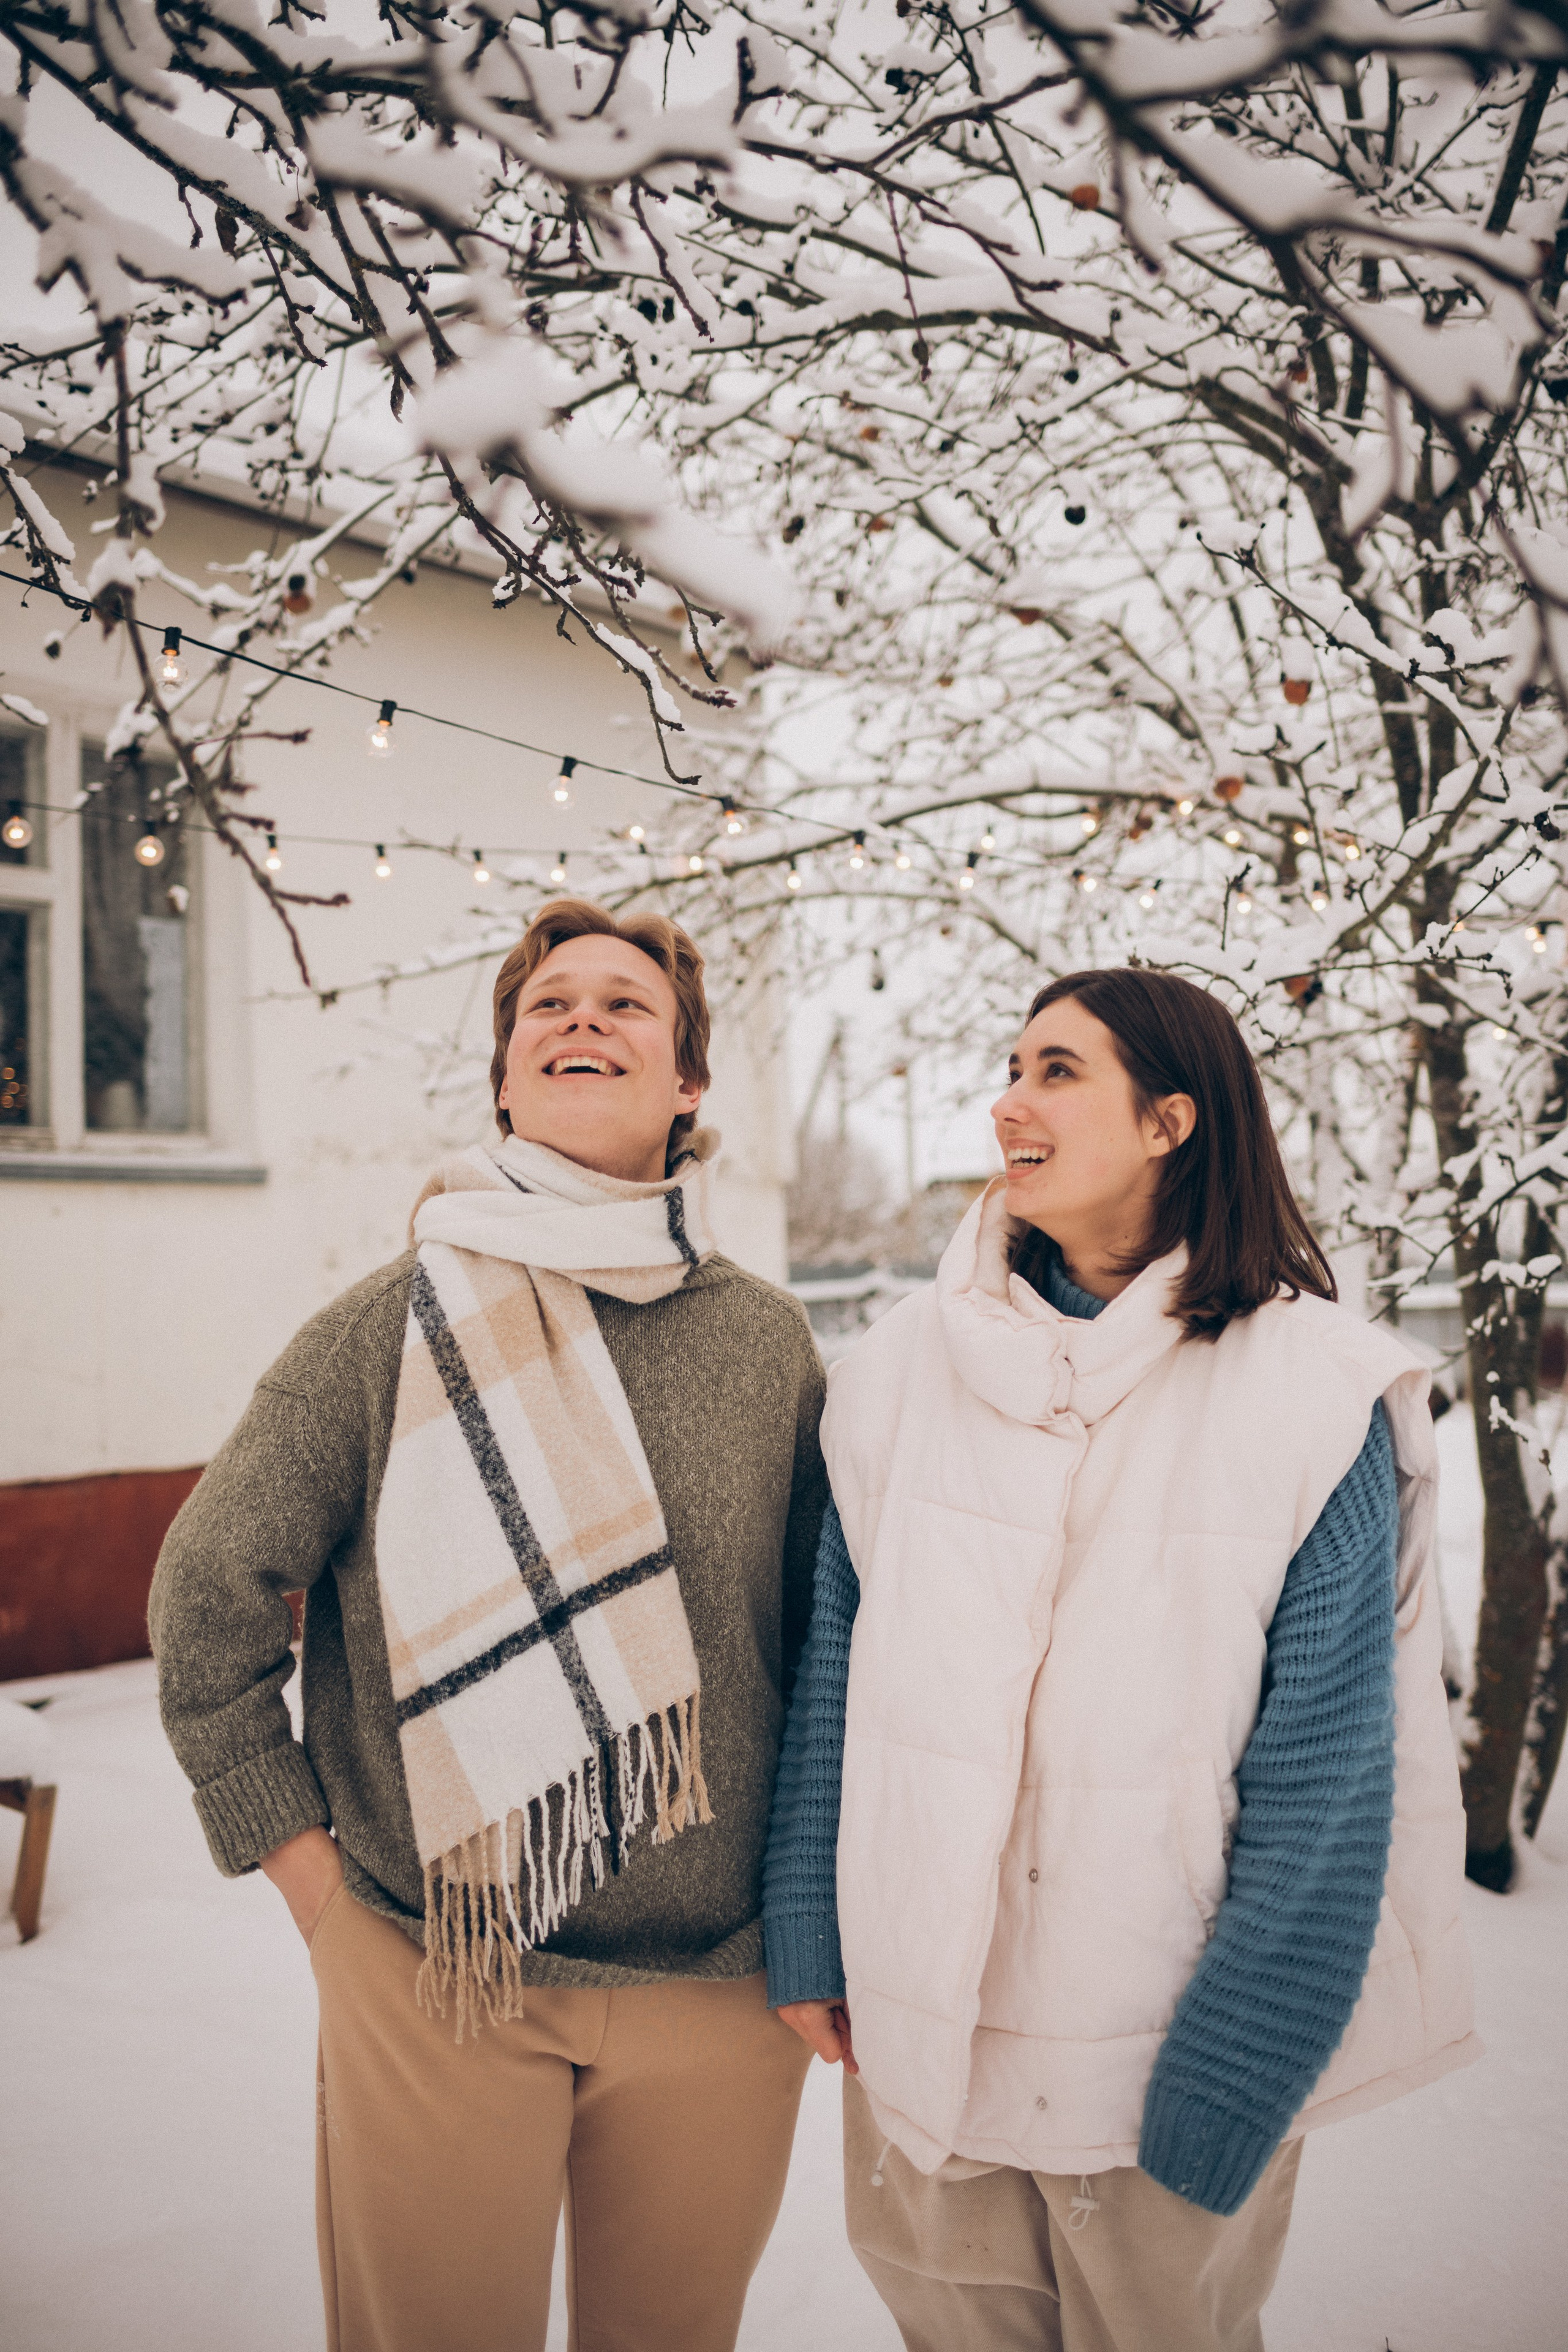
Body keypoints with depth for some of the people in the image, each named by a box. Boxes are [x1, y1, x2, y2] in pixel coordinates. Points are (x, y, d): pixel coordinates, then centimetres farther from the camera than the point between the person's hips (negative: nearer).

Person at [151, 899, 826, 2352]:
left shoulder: (768, 1342, -1)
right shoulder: (393, 1328, -8)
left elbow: (823, 1631, 8)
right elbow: (208, 1596, -2)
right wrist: (310, 1872, -3)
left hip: (719, 1986, 2)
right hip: (433, 1978, -2)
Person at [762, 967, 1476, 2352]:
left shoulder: (1315, 1397, -11)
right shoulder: (907, 1369, -2)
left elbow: (1322, 1779, -11)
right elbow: (836, 1671, 3)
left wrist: (1232, 2088, -11)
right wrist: (808, 1938, 3)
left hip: (1163, 2037, -2)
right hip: (919, 2027, 3)